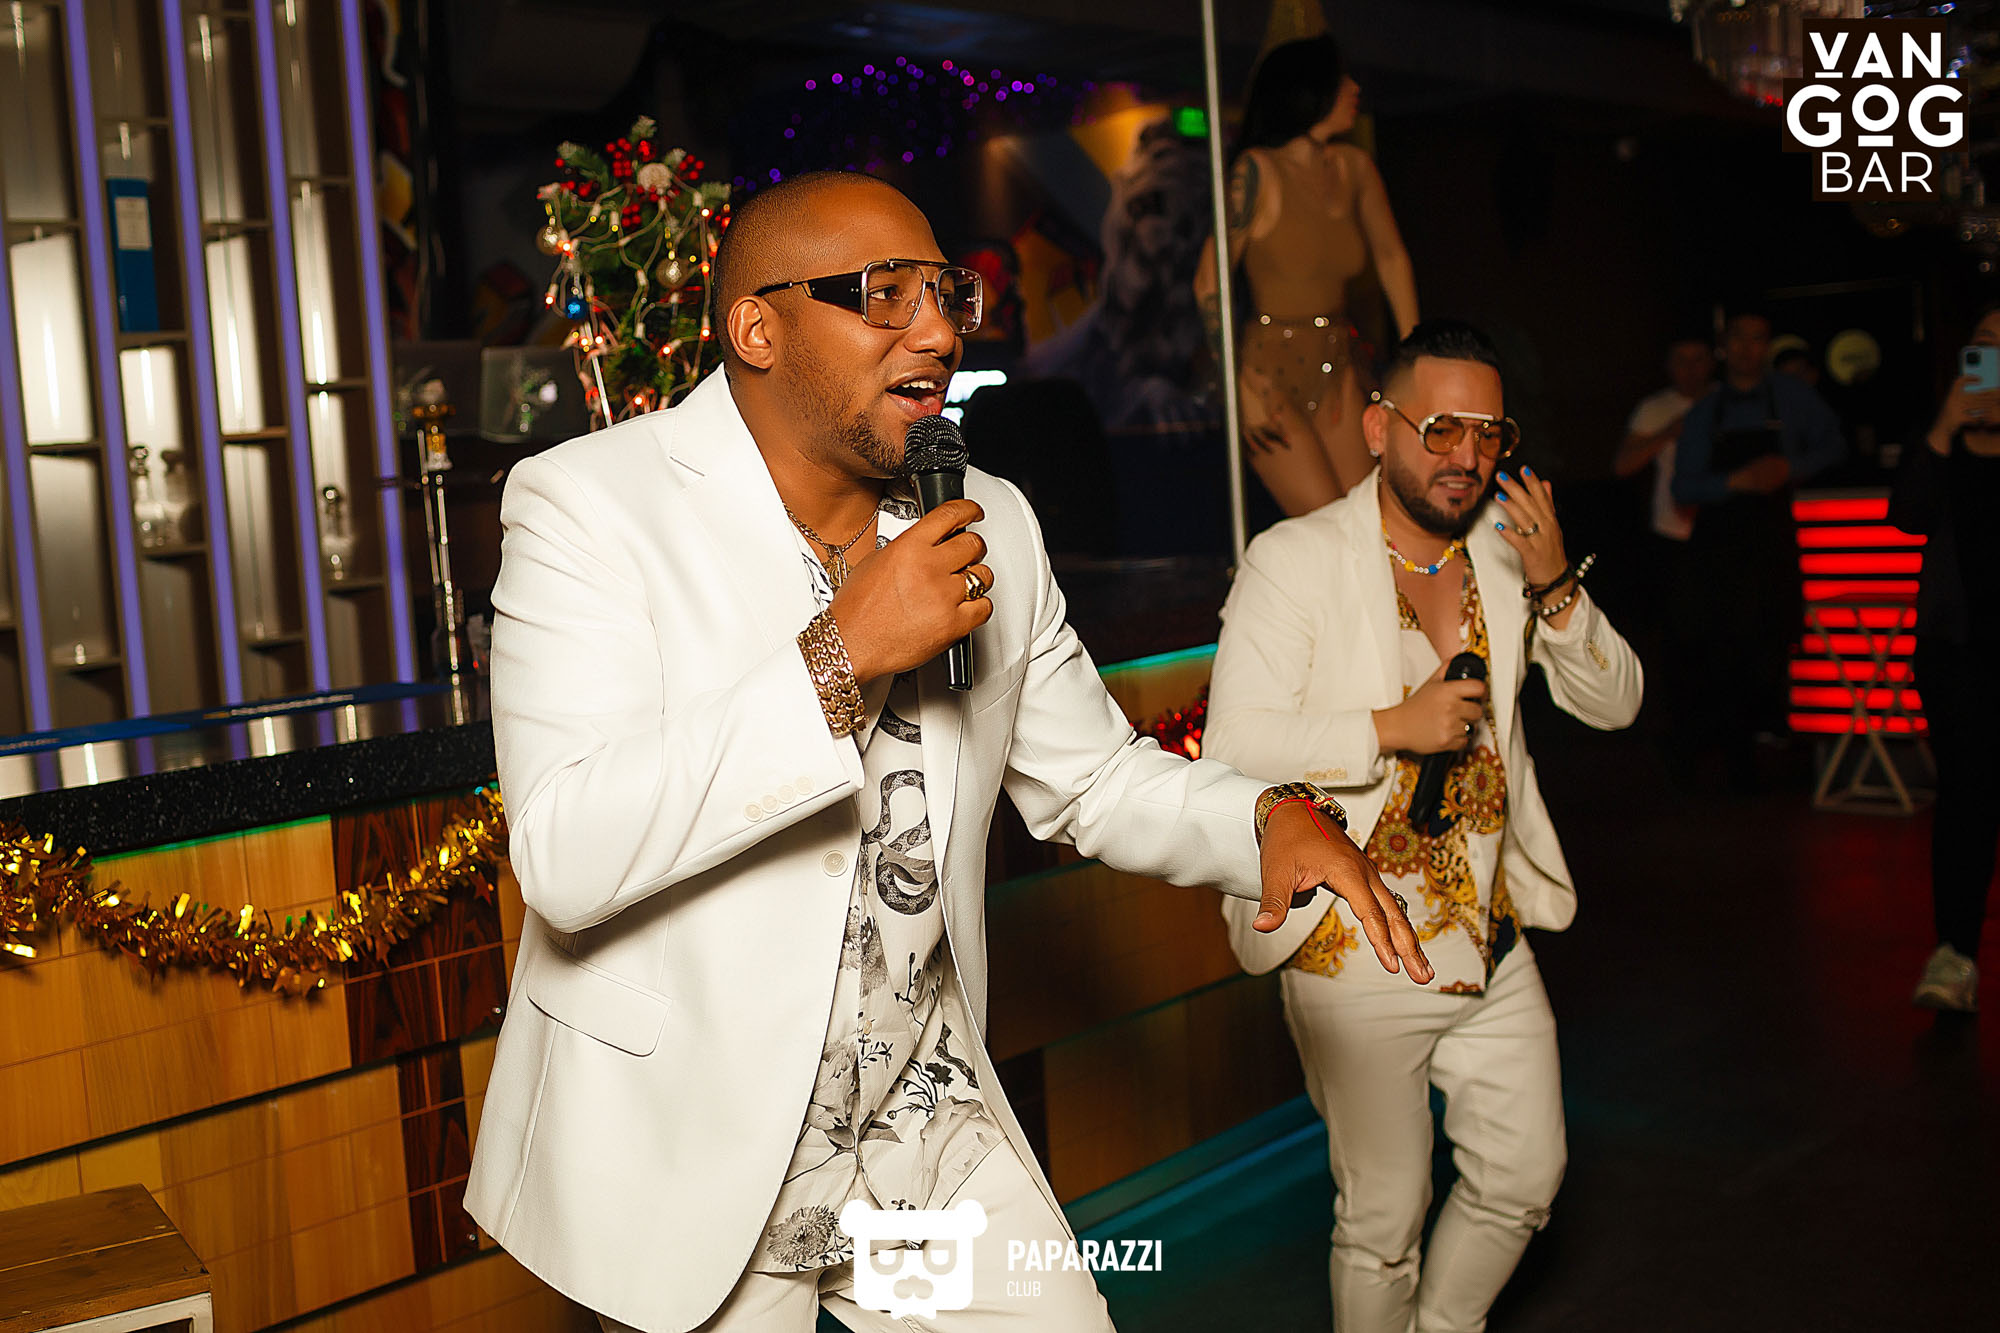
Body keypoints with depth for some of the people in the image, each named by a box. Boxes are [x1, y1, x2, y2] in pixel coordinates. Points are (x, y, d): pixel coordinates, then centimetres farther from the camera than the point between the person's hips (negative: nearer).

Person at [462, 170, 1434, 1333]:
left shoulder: (990, 525, 3)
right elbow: (564, 856, -25)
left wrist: (1272, 818, -8)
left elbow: (1094, 774, 12)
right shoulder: (592, 504, -14)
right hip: (688, 1149, -4)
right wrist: (840, 657, -27)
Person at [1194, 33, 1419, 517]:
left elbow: (1392, 258, 18)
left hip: (1337, 370, 6)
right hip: (1270, 369, -6)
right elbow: (1209, 280, -14)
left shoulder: (1354, 166, 5)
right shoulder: (1259, 171, -13)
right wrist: (1242, 389, -16)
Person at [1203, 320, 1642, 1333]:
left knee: (1523, 1180, 18)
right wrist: (1393, 728, -20)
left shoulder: (1507, 549, 5)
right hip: (1358, 953, -5)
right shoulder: (1297, 560, -11)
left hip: (1494, 940, 6)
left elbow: (1614, 705, 2)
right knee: (1383, 1221, 9)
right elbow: (1233, 751, -19)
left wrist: (1556, 588, -14)